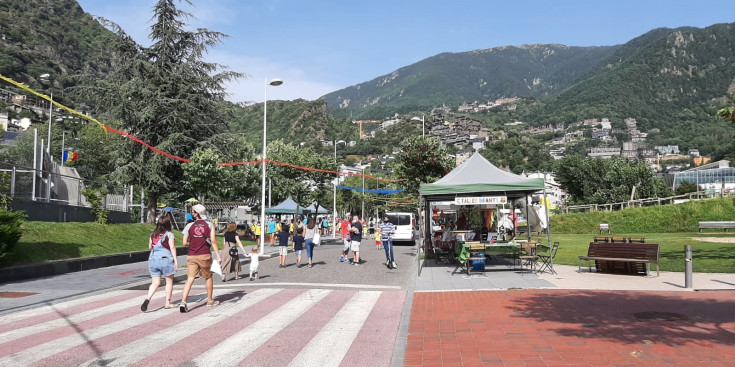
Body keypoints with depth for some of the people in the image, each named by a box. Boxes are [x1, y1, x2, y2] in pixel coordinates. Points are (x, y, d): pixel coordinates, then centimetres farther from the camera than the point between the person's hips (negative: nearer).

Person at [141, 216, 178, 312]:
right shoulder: (169, 234, -6)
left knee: (155, 283, 7)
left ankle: (147, 299, -15)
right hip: (166, 259, -4)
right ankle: (168, 303, 15)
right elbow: (172, 247, -12)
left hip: (153, 260, 4)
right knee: (169, 282, 11)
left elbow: (150, 248, 15)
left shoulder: (152, 235, 9)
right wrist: (176, 260, -11)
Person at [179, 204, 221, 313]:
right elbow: (213, 241, -7)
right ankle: (210, 300, 28)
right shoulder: (210, 225, 0)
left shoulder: (189, 226, 2)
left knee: (190, 279, -2)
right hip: (205, 256, 0)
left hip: (192, 256, 0)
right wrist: (218, 256, -6)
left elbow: (185, 242, 0)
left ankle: (183, 301, -19)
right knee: (208, 277, 17)